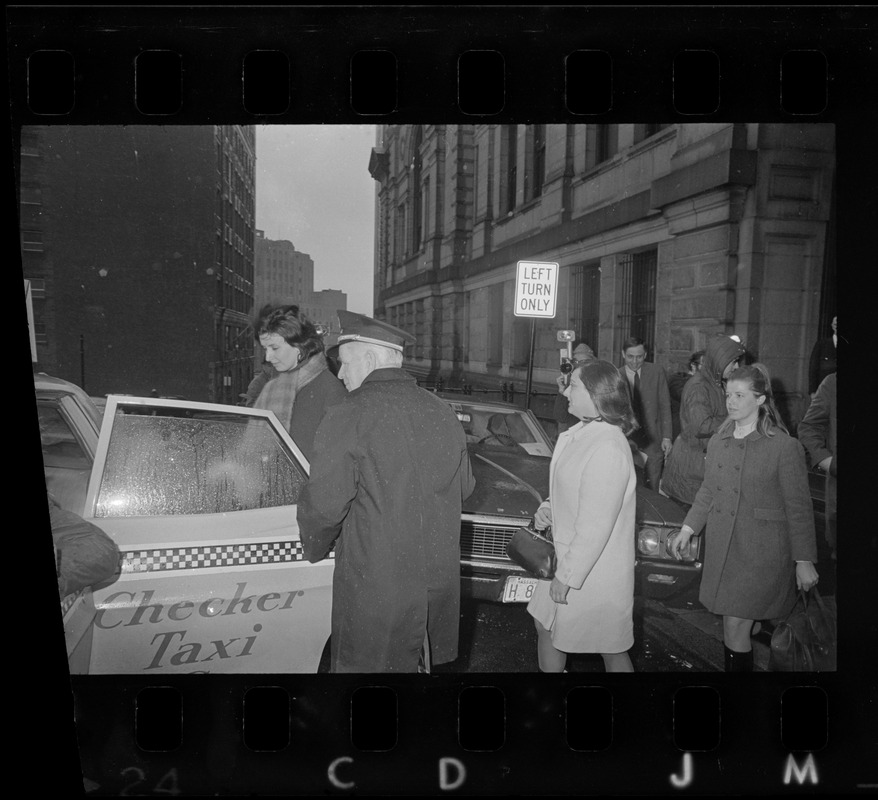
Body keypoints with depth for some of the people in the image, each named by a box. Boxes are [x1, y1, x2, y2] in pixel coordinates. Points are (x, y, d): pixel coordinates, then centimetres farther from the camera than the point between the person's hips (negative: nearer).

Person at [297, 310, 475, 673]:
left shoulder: (347, 416, -15)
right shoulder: (444, 412, 4)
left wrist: (314, 550, 3)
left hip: (376, 586, -6)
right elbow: (464, 487, 14)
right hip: (441, 575, 6)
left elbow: (324, 504, -16)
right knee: (418, 661, 21)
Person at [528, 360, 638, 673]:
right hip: (566, 555, 10)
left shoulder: (607, 450, -28)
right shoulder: (581, 432, 3)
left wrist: (568, 576, -21)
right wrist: (549, 508, 0)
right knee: (546, 627, 21)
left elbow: (596, 527, -26)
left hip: (594, 573, -9)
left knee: (612, 650, 9)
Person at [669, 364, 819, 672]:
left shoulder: (785, 446, -11)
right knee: (733, 623, 12)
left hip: (761, 553, -5)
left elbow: (799, 508, -8)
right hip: (721, 547, 5)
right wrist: (687, 529, 9)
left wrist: (804, 561, -6)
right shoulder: (718, 442, 7)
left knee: (735, 625, -3)